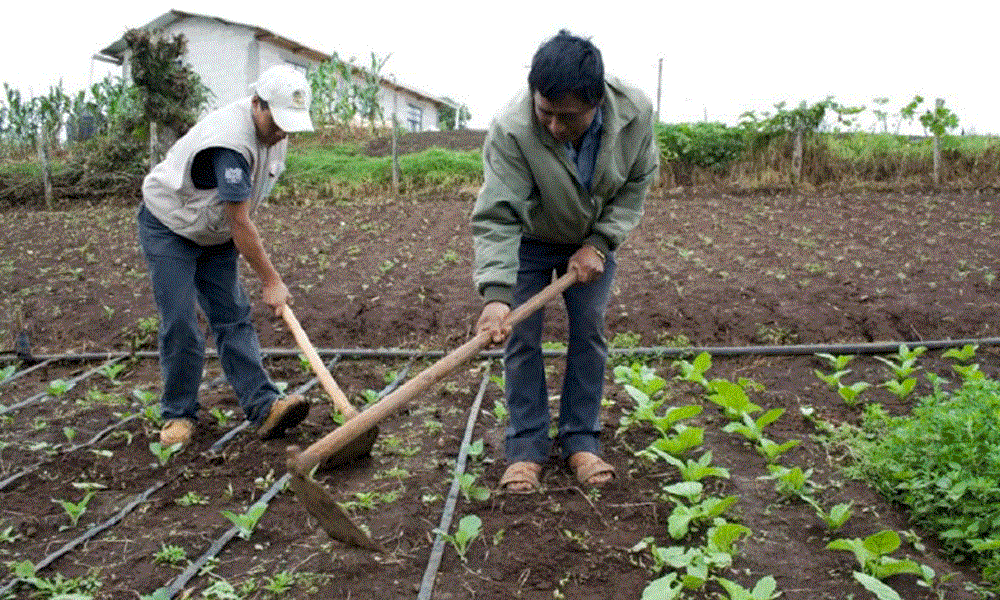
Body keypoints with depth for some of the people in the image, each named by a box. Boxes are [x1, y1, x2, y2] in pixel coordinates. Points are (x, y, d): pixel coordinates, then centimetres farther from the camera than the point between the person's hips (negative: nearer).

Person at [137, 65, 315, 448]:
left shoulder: (273, 130, -5)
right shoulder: (231, 141, -34)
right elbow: (240, 224, -31)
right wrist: (272, 282, -26)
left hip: (215, 234, 7)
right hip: (168, 229, -7)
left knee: (233, 319, -2)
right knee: (180, 324, -9)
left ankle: (264, 407, -9)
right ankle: (178, 414, 7)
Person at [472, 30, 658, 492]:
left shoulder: (635, 113, -27)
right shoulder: (511, 129, -37)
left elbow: (636, 184, -10)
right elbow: (496, 218, -37)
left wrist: (599, 244, -19)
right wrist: (496, 294, -47)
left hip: (592, 240, 3)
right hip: (528, 240, -2)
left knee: (590, 333, 2)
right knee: (521, 338, -3)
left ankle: (581, 440, 15)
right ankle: (526, 445, 9)